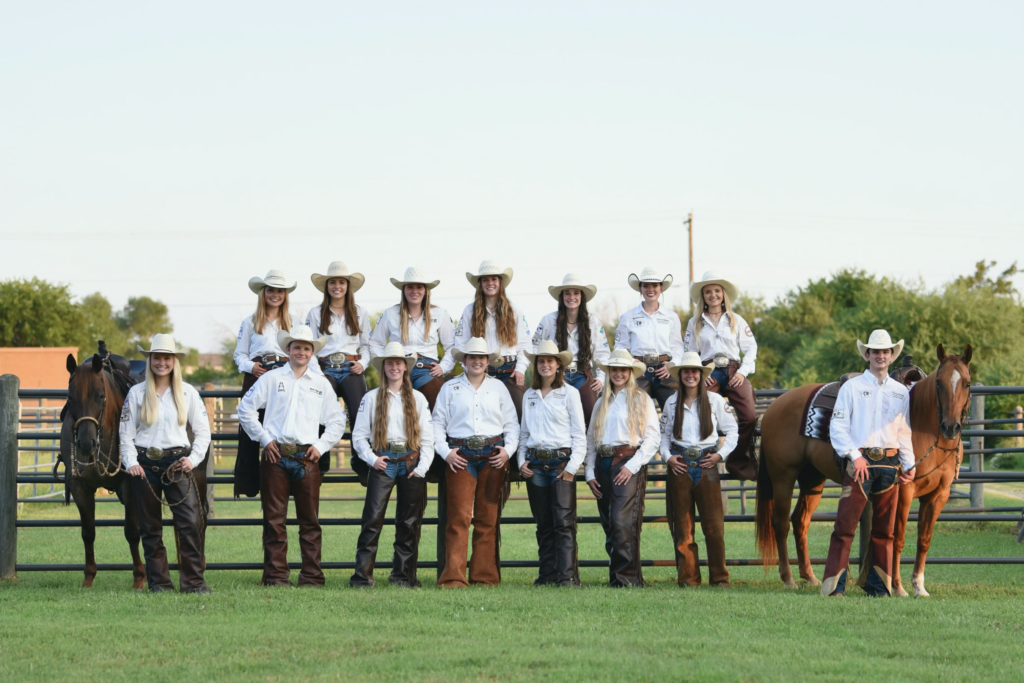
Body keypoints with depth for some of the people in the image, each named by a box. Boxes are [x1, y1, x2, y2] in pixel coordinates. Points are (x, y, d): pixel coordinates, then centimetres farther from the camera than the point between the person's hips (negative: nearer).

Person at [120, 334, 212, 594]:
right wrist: (130, 463, -8)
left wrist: (193, 459, -6)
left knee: (191, 522, -12)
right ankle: (158, 581, 11)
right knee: (150, 528, 4)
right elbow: (126, 433, 5)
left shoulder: (188, 393, 6)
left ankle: (193, 580, -8)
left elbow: (202, 431, 8)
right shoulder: (136, 393, 5)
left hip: (177, 463, -1)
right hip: (145, 465, 1)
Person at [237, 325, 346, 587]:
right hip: (275, 456, -1)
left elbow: (337, 421, 18)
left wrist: (321, 445, 5)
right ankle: (276, 576, 1)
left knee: (310, 519, 0)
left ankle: (311, 576, 3)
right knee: (274, 519, -1)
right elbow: (245, 410, 10)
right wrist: (263, 437, 3)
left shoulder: (321, 384, 14)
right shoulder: (271, 379, 9)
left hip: (307, 457, 1)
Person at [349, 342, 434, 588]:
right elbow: (359, 434, 6)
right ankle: (362, 574, -11)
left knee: (409, 522, 2)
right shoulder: (372, 398, 8)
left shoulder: (418, 399, 11)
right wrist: (371, 458, -8)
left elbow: (427, 436, 8)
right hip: (383, 463, -2)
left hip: (411, 464, 2)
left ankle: (403, 574, 9)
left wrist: (422, 466, -3)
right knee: (373, 519, -10)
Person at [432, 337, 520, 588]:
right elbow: (438, 422, 9)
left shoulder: (498, 387, 14)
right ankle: (453, 577, -12)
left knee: (488, 519, 0)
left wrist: (508, 449, -1)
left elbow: (512, 423, 14)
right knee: (459, 517, -10)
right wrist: (445, 452, -4)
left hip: (493, 455, 2)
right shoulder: (450, 388, 11)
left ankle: (485, 575, 4)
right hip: (461, 456, -2)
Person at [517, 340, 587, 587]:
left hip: (561, 461, -4)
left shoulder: (569, 393, 1)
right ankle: (547, 574, 9)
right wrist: (522, 461, 4)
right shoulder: (529, 396, 13)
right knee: (543, 524, 6)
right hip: (535, 463, 4)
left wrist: (572, 466, -10)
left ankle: (567, 575, -13)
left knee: (564, 522, -11)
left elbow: (579, 434, -1)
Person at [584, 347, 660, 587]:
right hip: (603, 464, 6)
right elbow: (591, 439, 18)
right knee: (609, 526, 4)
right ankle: (616, 577, 7)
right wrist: (590, 471, 7)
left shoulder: (641, 400, 3)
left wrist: (632, 466, -13)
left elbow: (653, 438, -4)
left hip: (628, 462, -6)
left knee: (622, 522, -16)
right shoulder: (601, 403, 19)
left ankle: (626, 576, -16)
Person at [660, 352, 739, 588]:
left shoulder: (715, 401, 3)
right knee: (682, 526, 1)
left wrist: (721, 454, -5)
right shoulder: (672, 403, 8)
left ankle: (719, 577, 1)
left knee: (714, 524, -6)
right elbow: (664, 434, 14)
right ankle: (688, 576, 7)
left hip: (706, 464, -2)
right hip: (679, 466, 2)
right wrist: (668, 456, -2)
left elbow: (732, 431, 7)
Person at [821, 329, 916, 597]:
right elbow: (837, 427, -1)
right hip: (860, 462, -4)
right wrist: (854, 455, -14)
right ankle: (834, 585, -10)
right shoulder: (852, 387, 3)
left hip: (889, 463, 4)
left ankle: (878, 585, 11)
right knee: (845, 524, -10)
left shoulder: (901, 392, 15)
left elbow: (904, 432, 19)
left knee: (884, 529, 6)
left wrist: (909, 465, 7)